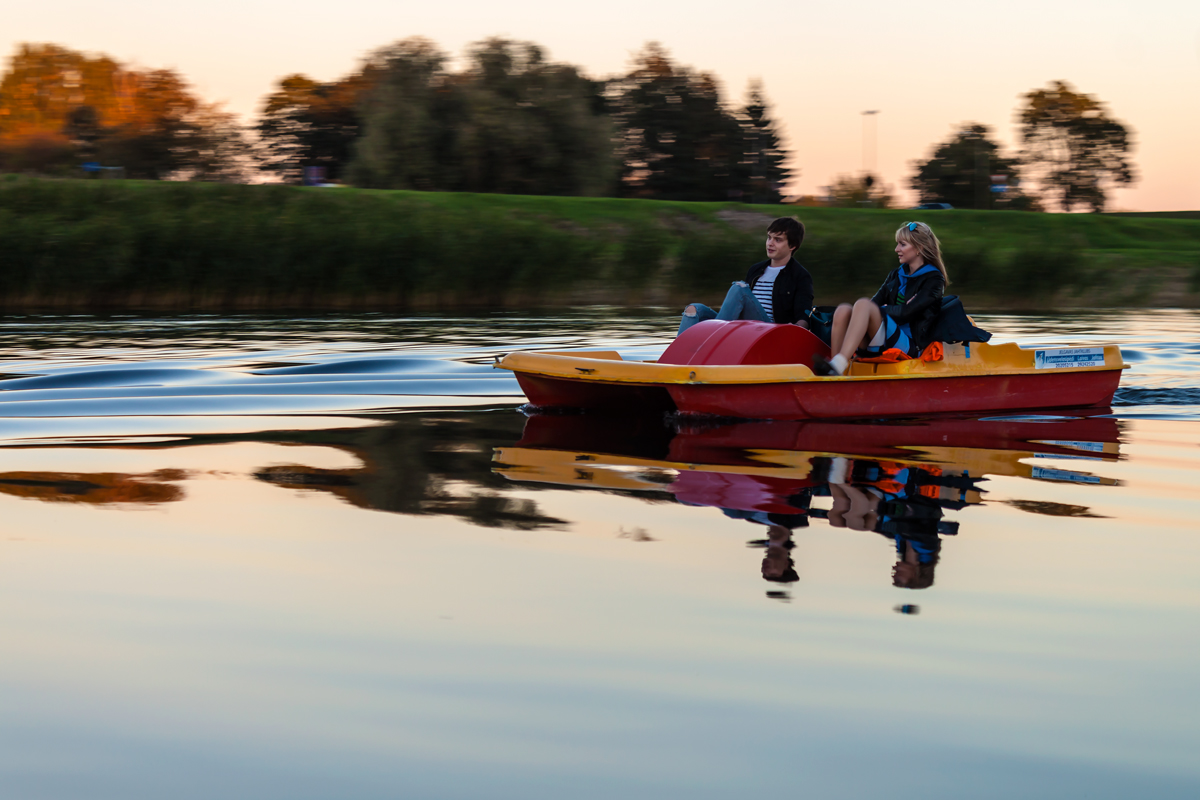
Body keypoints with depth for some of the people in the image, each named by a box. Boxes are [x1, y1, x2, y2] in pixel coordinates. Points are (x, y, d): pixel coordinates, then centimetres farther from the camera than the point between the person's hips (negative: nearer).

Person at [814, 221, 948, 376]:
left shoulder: (934, 280, 1)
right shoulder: (896, 275, 23)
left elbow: (906, 313, -11)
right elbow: (877, 301, 9)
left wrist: (878, 311, -2)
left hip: (909, 344, -6)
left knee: (863, 305, -30)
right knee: (843, 310, -20)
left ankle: (837, 366, -48)